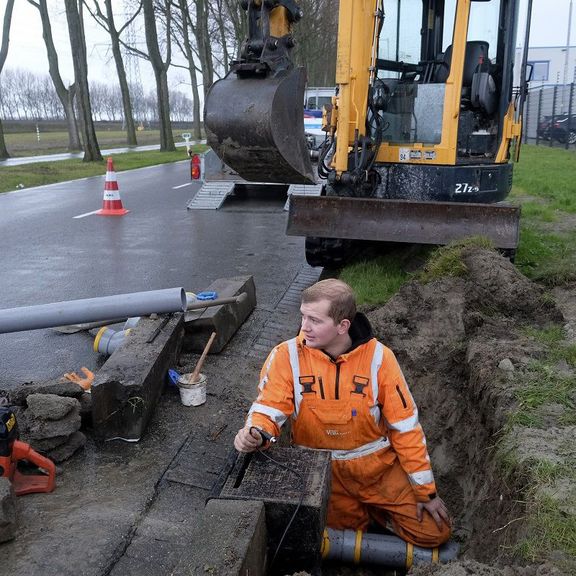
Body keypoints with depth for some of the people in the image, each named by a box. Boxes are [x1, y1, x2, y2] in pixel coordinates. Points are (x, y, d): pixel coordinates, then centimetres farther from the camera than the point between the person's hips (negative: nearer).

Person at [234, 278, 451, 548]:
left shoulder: (378, 357, -14)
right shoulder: (287, 356, -15)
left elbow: (405, 426, -9)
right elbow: (269, 408, -14)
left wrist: (426, 491, -6)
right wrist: (255, 433, -39)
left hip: (376, 465, 0)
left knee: (434, 532, -3)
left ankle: (371, 509, 22)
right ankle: (355, 511, 25)